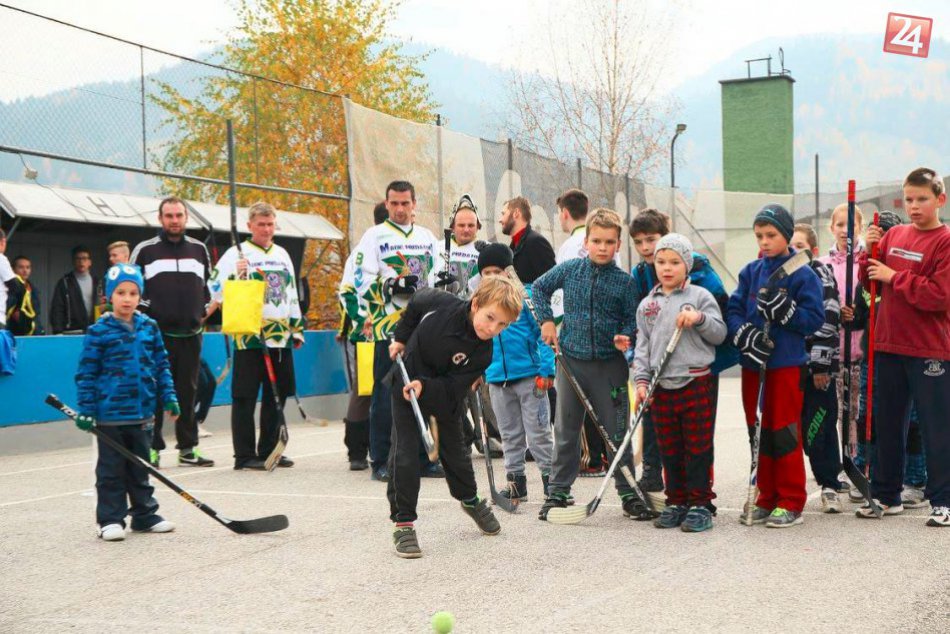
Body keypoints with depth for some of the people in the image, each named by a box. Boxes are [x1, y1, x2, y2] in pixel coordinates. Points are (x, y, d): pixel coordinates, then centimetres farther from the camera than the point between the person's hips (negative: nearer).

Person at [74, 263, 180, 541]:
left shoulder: (149, 327, 5)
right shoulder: (99, 331, -6)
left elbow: (161, 365, 11)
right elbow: (86, 373, -5)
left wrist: (168, 398, 5)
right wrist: (86, 410, -9)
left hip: (141, 412, 4)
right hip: (110, 414, -4)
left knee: (140, 468, 15)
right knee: (111, 470, 3)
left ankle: (145, 515, 24)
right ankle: (110, 520, 10)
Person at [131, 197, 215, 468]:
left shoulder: (199, 249, 12)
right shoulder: (145, 250, 3)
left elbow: (209, 283, 22)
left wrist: (203, 311, 12)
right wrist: (144, 311, -1)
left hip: (191, 333, 3)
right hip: (156, 333, -3)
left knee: (188, 391, 6)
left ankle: (187, 448, 12)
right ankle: (152, 448, 3)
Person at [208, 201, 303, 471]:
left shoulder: (282, 254, 17)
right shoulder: (237, 254, -1)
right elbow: (216, 289, -7)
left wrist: (297, 329, 20)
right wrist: (237, 275, -23)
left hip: (281, 337, 6)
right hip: (249, 337, -6)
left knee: (277, 396, 10)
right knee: (245, 397, -3)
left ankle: (269, 450, 20)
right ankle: (245, 456, 2)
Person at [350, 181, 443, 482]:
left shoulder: (428, 238, 18)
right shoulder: (374, 236, 3)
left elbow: (438, 278, 21)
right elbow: (363, 279, -5)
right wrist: (391, 287, -19)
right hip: (389, 326, -5)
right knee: (386, 395, -4)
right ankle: (381, 462, 2)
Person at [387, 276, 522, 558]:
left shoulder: (482, 352, -25)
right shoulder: (441, 303, -27)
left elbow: (452, 389, -25)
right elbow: (416, 301, -3)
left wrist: (425, 387, -41)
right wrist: (401, 337, 0)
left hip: (445, 395, 1)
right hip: (407, 382, -1)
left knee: (454, 450, 17)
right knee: (405, 453, -9)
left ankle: (470, 500, 44)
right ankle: (403, 523, -3)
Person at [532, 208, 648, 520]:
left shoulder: (625, 282, -4)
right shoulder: (569, 270, 1)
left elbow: (633, 319, 2)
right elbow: (539, 288, 15)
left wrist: (626, 337, -17)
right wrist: (546, 320, 6)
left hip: (610, 365, -1)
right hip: (571, 361, 2)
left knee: (617, 432, 4)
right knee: (565, 431, 10)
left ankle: (629, 494, 14)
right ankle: (558, 492, 21)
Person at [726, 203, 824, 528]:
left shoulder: (803, 275, -5)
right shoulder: (750, 272, 8)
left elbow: (815, 318, -9)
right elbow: (733, 309, 5)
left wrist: (785, 310, -23)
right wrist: (744, 334, -13)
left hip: (786, 364, -5)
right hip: (752, 364, 5)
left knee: (785, 433, -2)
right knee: (758, 432, 10)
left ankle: (791, 503, 7)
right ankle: (766, 498, 21)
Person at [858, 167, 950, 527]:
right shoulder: (894, 235, 9)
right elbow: (870, 282, 14)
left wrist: (894, 276, -14)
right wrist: (869, 252, -3)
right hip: (889, 345, 6)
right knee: (888, 423, 13)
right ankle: (886, 495, 23)